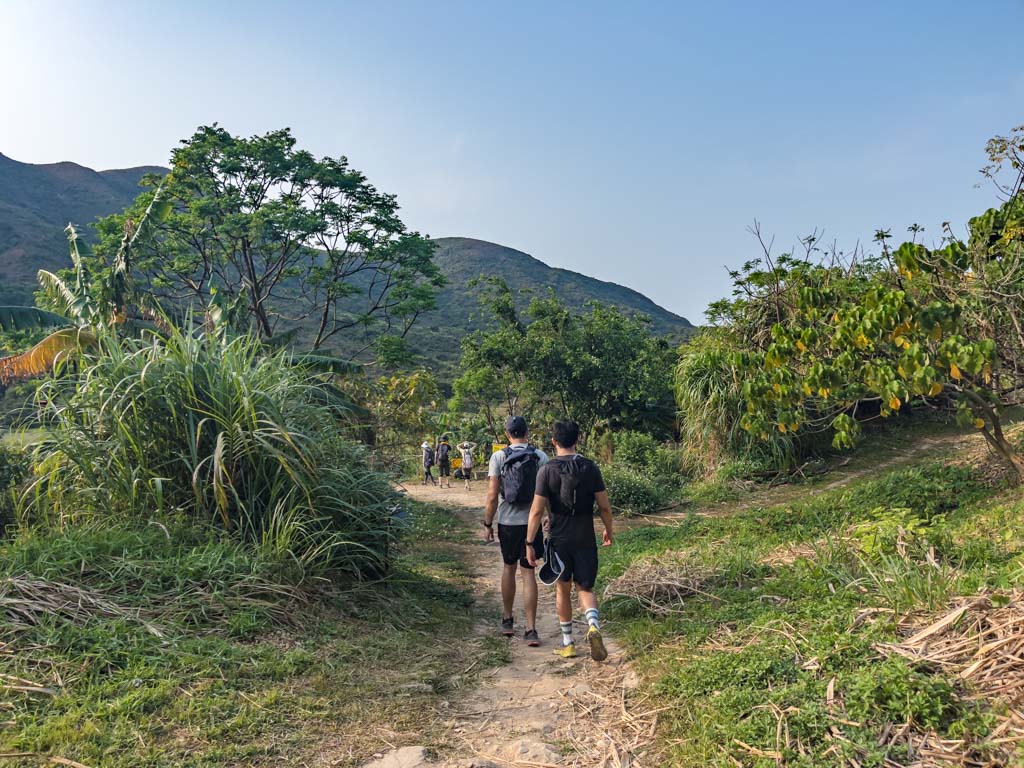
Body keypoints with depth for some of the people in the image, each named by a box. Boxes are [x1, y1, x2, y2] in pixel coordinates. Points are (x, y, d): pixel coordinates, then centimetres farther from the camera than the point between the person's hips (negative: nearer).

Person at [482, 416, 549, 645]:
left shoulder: (499, 457, -6)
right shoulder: (541, 457, -2)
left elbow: (492, 496, -9)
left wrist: (488, 525, 1)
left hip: (508, 522, 0)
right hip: (533, 522, 0)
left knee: (509, 568, 18)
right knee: (528, 573, 4)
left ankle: (507, 620, 29)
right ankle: (530, 630, 1)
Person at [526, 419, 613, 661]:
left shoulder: (547, 470, -9)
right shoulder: (590, 468, -4)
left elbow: (537, 510, -11)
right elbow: (604, 506, -1)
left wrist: (529, 543, -4)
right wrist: (608, 531, 15)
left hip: (559, 540, -1)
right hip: (586, 540, 1)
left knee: (563, 589, 15)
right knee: (585, 588, 13)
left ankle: (568, 643, 23)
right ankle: (593, 625, -15)